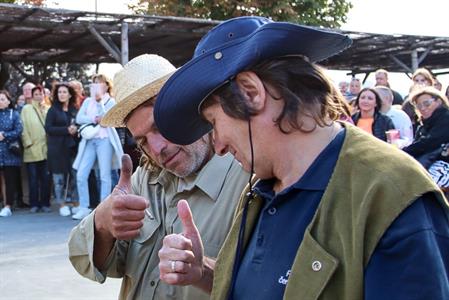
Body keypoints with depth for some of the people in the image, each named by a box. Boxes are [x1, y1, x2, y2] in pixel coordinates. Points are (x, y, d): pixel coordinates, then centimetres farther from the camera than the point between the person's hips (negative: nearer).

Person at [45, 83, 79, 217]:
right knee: (59, 176, -1)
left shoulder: (74, 110, 12)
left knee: (73, 175, 0)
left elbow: (78, 125, 17)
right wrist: (66, 130, -13)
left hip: (72, 147, 3)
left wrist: (76, 130, -6)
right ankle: (62, 205, 7)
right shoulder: (53, 110, 3)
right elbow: (48, 128, -5)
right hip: (57, 148, -2)